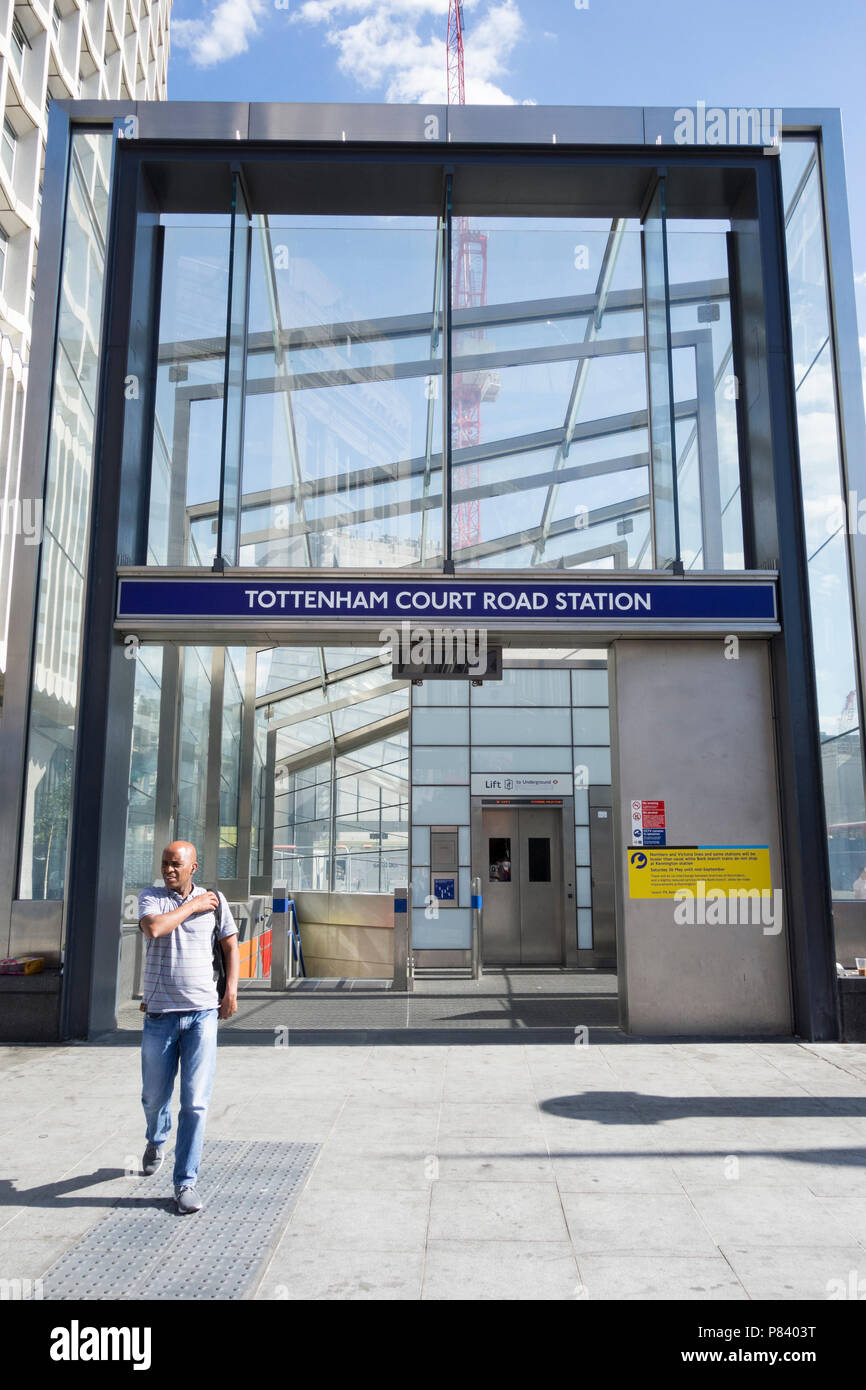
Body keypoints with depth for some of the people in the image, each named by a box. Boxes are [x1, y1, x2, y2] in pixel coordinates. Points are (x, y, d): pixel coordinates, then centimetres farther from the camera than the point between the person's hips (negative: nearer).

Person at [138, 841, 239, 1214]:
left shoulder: (215, 900, 5)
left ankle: (185, 1183, 6)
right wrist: (192, 906, -9)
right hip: (159, 1014, 1)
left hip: (202, 1013, 0)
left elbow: (231, 945, 12)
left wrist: (231, 990, 2)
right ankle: (156, 1140, 48)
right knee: (154, 1096, 15)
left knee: (195, 1102, -4)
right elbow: (153, 928, -18)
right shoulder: (150, 896, 3)